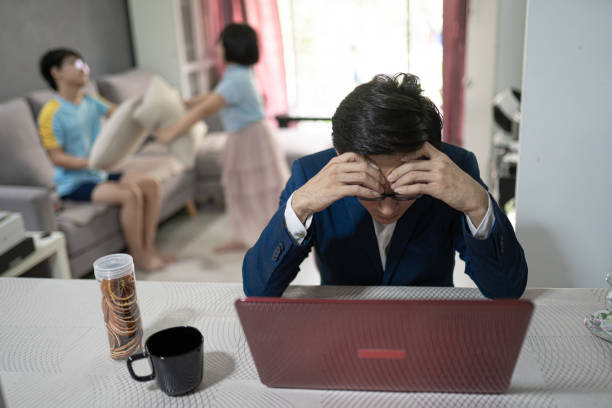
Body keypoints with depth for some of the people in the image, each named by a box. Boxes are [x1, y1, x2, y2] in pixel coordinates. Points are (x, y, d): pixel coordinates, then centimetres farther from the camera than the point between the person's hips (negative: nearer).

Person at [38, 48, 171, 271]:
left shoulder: (90, 102, 8)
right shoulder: (52, 114, -13)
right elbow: (57, 157, -17)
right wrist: (91, 162, -31)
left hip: (101, 174, 8)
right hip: (74, 183, -7)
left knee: (150, 184, -9)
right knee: (131, 195, -27)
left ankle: (149, 247, -2)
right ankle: (138, 256, -11)